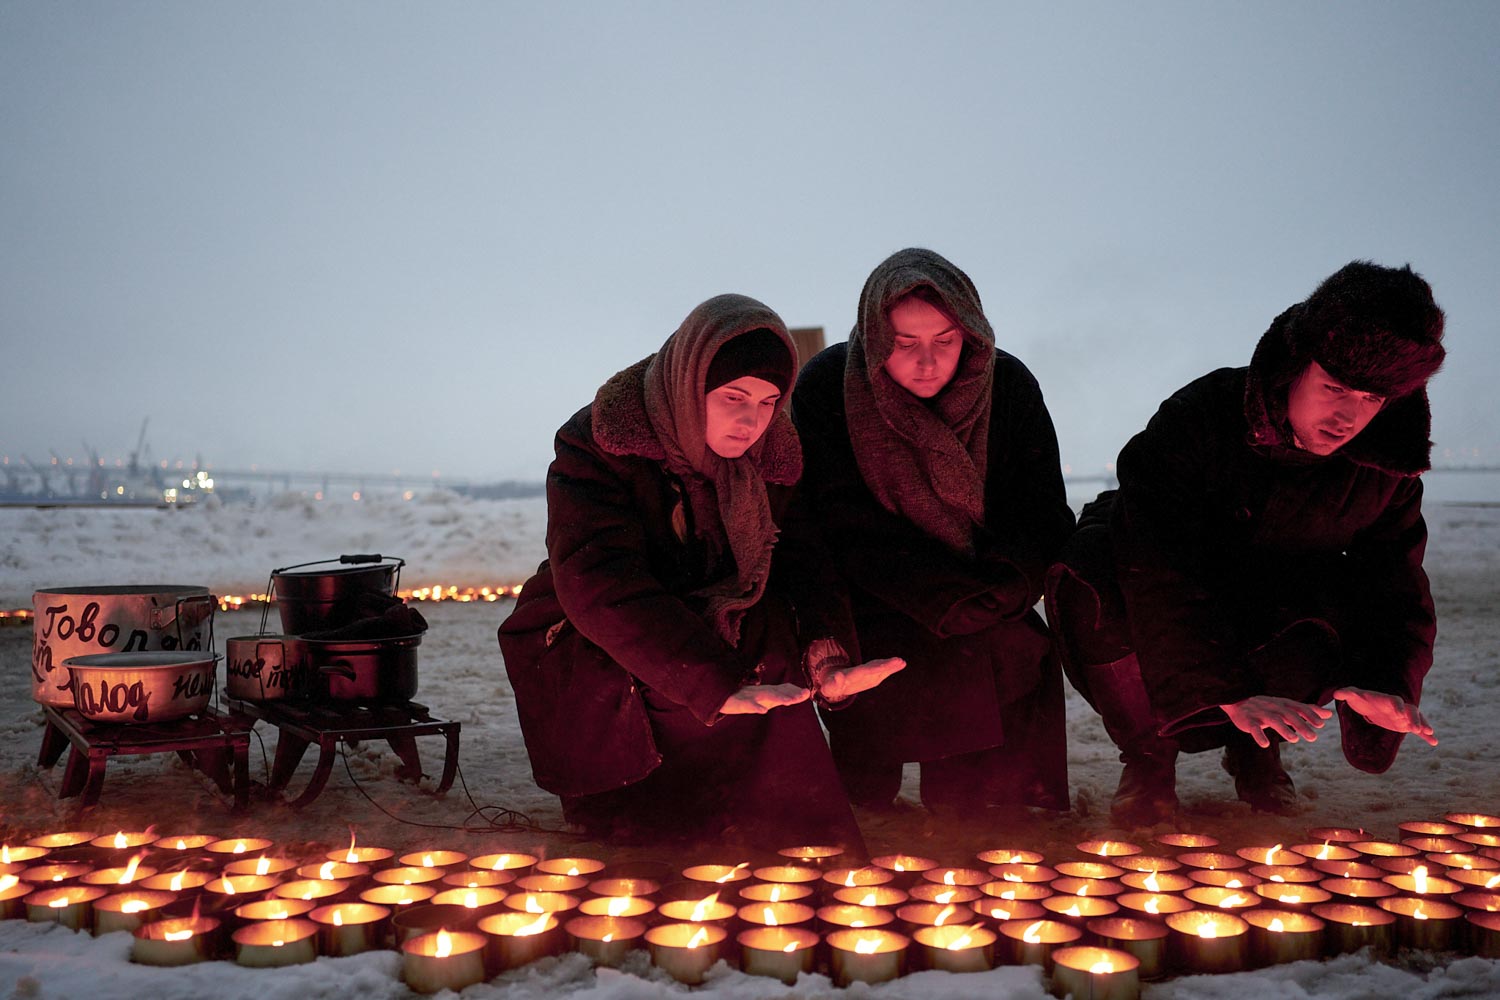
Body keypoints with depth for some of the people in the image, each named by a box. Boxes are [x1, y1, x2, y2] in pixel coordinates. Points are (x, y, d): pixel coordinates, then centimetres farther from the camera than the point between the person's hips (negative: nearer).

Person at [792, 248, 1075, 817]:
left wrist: (995, 594, -22)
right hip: (869, 603, -3)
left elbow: (1043, 518, -2)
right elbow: (852, 535, -15)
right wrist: (962, 604, -24)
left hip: (988, 605, 3)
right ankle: (866, 814, -3)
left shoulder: (1010, 385, -4)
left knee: (1025, 658, -21)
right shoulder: (826, 387, -11)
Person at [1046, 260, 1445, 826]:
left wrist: (1386, 683, -31)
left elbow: (1396, 581, -9)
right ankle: (1149, 757, -11)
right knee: (1086, 577, -36)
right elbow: (1158, 568, -37)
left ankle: (1255, 750, 0)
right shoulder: (1201, 415, -28)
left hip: (1276, 612, 3)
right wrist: (1232, 692, -45)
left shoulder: (1386, 470, -13)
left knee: (1348, 608, -32)